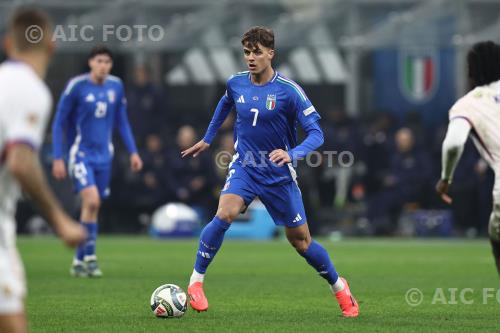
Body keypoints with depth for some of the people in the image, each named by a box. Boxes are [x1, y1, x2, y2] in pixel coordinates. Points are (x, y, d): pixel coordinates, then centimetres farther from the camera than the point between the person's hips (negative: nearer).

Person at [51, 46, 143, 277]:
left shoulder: (116, 86, 4)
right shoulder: (77, 86, -10)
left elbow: (122, 121, 15)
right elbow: (59, 123, -5)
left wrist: (133, 151, 7)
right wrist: (57, 158, -9)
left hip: (103, 155, 5)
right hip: (81, 154, -5)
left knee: (93, 208, 6)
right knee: (91, 200, -21)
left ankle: (79, 261, 16)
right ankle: (89, 256, -11)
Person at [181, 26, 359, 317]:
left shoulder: (288, 90, -16)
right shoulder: (236, 84, -3)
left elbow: (317, 133, -18)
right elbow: (225, 105, 23)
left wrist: (292, 154, -36)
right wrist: (207, 139, 29)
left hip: (279, 174, -2)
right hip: (244, 167, 2)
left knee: (301, 240, 5)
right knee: (224, 215, -26)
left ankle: (339, 287, 28)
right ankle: (196, 281, -15)